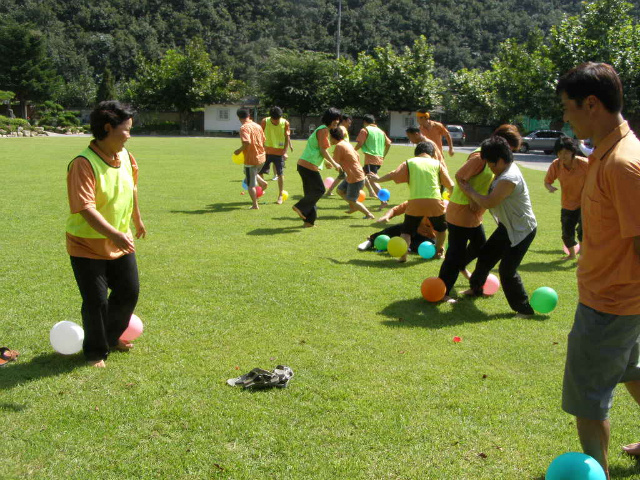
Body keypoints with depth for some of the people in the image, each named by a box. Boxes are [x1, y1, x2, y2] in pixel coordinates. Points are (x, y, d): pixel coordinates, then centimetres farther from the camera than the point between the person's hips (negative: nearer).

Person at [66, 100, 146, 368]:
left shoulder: (125, 157, 0)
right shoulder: (84, 164, -24)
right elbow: (86, 208, -32)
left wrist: (137, 220, 28)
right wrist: (115, 235, -40)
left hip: (120, 243, 7)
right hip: (87, 246, -7)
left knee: (129, 292, 13)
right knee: (96, 301, 0)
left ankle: (111, 337, 37)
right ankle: (95, 351, 24)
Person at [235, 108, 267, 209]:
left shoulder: (244, 128, -17)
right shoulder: (258, 126, 6)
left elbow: (247, 142, -29)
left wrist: (239, 150, -14)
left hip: (250, 159, -7)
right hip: (261, 157, 7)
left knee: (250, 184, 5)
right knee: (254, 174, 35)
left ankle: (255, 205, 9)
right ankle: (262, 183, 13)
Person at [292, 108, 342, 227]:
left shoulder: (322, 129, 20)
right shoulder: (324, 130, -11)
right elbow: (323, 150, -15)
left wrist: (327, 162, 30)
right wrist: (334, 164, -9)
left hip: (304, 164, 10)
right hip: (309, 165, -10)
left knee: (310, 192, 13)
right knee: (319, 190, -3)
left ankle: (308, 220, 16)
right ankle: (300, 207, -2)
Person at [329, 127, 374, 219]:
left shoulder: (339, 146, -17)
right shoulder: (347, 143, 10)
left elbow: (335, 163, -14)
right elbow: (357, 156, 18)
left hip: (355, 178, -9)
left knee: (352, 200, 1)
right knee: (340, 190, 20)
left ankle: (369, 215, 6)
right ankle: (353, 207, 26)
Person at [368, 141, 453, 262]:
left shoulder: (409, 163, 9)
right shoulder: (437, 164, 11)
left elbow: (393, 175, 0)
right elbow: (450, 185, 10)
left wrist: (379, 179, 13)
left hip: (415, 203, -1)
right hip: (435, 202, 1)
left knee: (407, 230, 9)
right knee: (441, 228, 26)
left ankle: (402, 255, -6)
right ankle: (439, 252, 33)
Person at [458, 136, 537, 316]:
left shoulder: (508, 179, -30)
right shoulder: (506, 169, 2)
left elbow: (488, 202, -27)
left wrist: (469, 190, -13)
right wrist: (475, 198, -1)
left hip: (522, 230, -10)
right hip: (508, 226, 10)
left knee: (507, 270, -9)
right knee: (485, 255, 18)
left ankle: (524, 308, 5)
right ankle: (476, 287, 39)